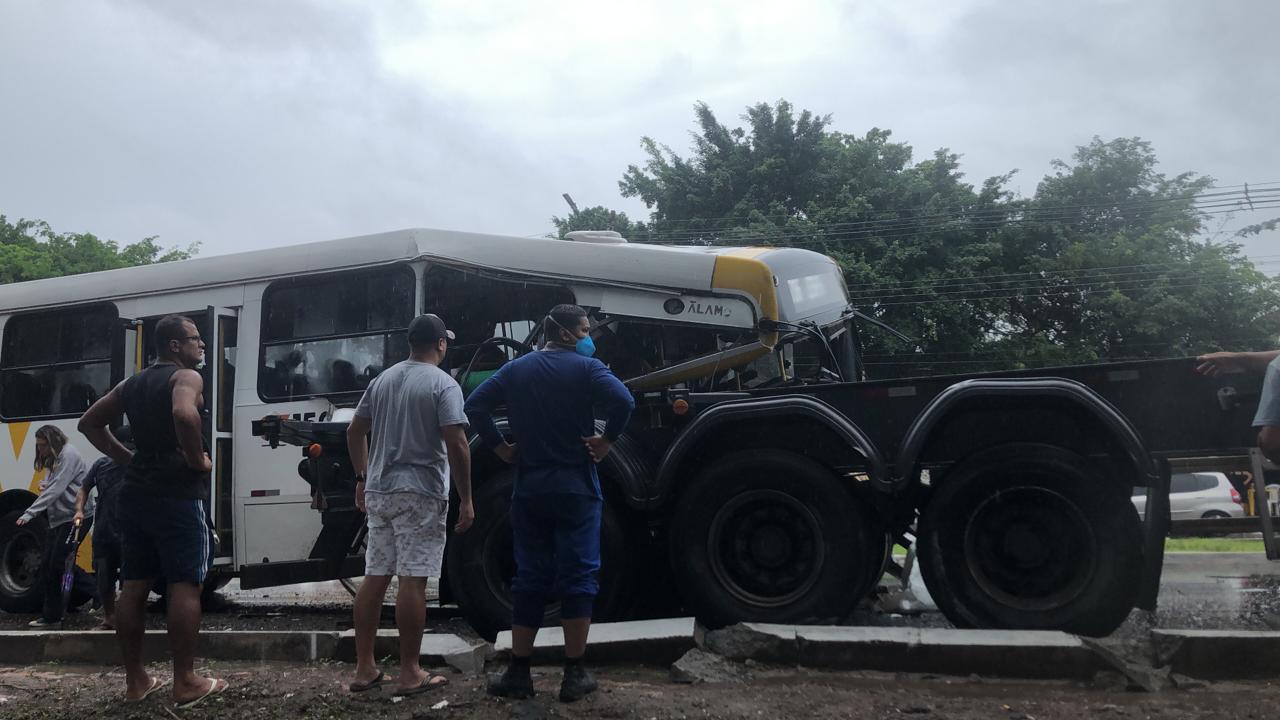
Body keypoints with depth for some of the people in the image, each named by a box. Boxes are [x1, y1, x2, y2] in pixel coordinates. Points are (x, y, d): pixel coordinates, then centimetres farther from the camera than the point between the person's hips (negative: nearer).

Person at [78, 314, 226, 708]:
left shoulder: (132, 384, 17)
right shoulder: (186, 377, -8)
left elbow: (89, 423, 24)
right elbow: (184, 414, -31)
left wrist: (128, 459, 18)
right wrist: (198, 460, -17)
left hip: (134, 494, 8)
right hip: (177, 494, -8)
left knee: (134, 585, 10)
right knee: (184, 586, -4)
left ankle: (135, 680, 17)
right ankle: (185, 683, -3)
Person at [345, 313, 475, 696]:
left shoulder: (382, 379, 12)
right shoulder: (443, 384, -9)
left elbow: (354, 431, 17)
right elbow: (456, 444, -16)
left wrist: (362, 478, 25)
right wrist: (466, 499, -11)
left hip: (378, 491, 7)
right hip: (420, 493, -6)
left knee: (374, 578, 10)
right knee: (412, 581, -4)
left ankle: (364, 669, 15)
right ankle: (409, 674, 1)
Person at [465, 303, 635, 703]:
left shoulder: (516, 369, 9)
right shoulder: (585, 367, -5)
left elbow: (475, 405, 4)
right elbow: (623, 400, -22)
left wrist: (500, 447, 7)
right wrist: (607, 440, -10)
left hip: (529, 488, 4)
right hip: (576, 487, -4)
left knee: (529, 578, 10)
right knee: (577, 576, 1)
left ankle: (518, 673, 12)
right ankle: (574, 675, 3)